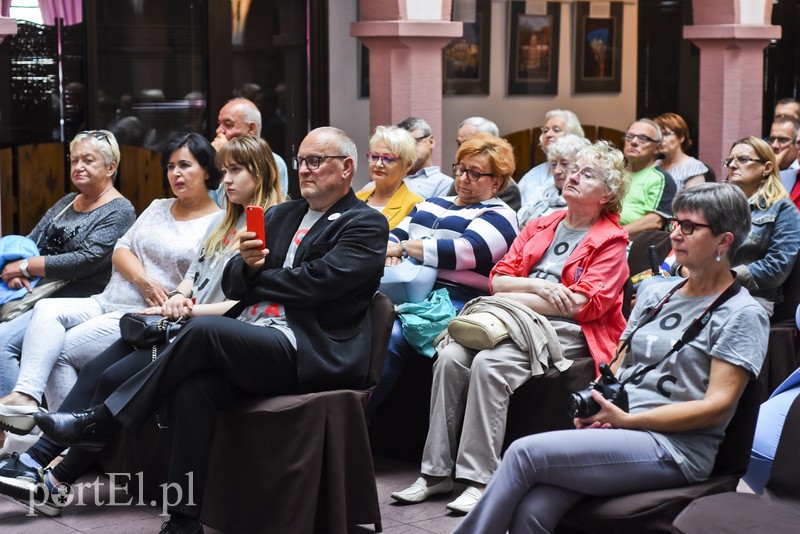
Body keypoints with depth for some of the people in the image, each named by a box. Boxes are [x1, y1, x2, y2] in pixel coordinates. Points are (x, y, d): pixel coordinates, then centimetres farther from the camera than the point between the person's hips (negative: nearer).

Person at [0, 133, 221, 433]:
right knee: (46, 310, -20)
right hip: (107, 303, 7)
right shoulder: (158, 208, 20)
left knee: (58, 350, -20)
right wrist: (143, 280, -8)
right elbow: (121, 249, 12)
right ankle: (25, 395, -33)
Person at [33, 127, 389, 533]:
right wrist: (247, 265, -5)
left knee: (204, 328, -28)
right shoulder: (280, 216, 23)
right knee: (194, 387, -26)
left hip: (309, 354, -6)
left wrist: (257, 277, 2)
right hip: (251, 341, 6)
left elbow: (317, 281, -13)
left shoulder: (366, 225, 2)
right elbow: (233, 286, 18)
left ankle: (101, 422, -17)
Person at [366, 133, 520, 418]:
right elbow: (395, 235, 22)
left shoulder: (498, 216, 6)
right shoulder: (431, 204, 30)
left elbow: (463, 251, -11)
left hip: (453, 298, -6)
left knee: (390, 336, -35)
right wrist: (390, 252, -3)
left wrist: (404, 247, -8)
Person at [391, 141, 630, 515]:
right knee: (450, 358, -21)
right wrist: (540, 287, -8)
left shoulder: (612, 241, 3)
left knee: (489, 364, -31)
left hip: (566, 331, -6)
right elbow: (498, 280, 13)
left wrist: (515, 298, -7)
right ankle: (436, 472, -18)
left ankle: (480, 480, -30)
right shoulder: (540, 227, 22)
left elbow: (585, 304, -10)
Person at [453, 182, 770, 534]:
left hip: (674, 448, -5)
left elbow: (717, 406, -11)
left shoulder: (743, 315, -2)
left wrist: (627, 419, -15)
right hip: (617, 431, 5)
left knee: (525, 452, -22)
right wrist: (592, 407, -2)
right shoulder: (656, 295, 19)